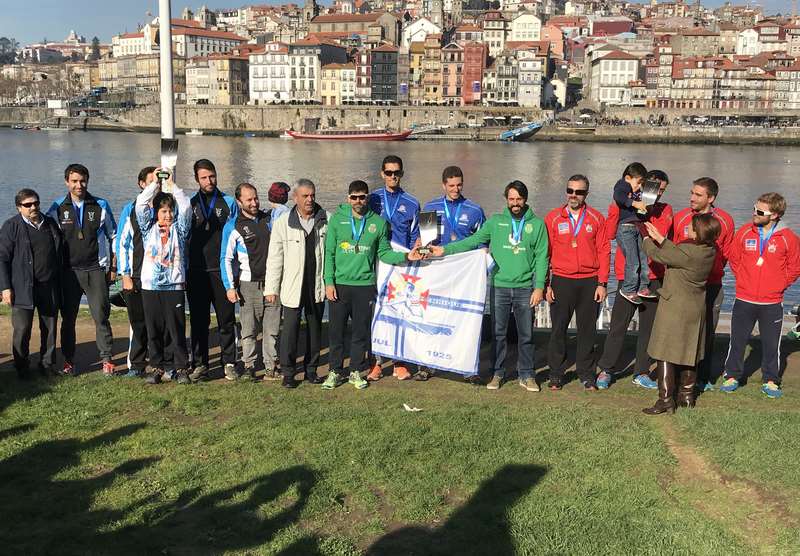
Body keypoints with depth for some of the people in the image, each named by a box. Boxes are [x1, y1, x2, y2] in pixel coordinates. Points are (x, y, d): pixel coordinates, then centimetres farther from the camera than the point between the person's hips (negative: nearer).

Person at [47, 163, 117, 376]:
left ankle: (106, 360, 5)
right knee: (68, 317, 6)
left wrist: (113, 267, 5)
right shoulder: (57, 208, 3)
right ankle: (69, 361, 16)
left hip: (96, 270, -1)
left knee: (101, 316, -3)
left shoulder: (101, 206, 3)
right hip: (69, 271, 1)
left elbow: (113, 236, 9)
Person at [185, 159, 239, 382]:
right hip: (196, 272, 1)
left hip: (222, 270, -1)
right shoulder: (190, 204, 9)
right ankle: (200, 365, 14)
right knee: (198, 320, 6)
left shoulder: (229, 203, 5)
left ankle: (229, 363, 11)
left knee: (226, 319, 2)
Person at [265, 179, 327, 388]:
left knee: (315, 328, 12)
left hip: (317, 285, 2)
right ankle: (288, 372, 10)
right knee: (290, 329, -2)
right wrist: (271, 288, -2)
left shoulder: (326, 221, 0)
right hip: (293, 286, -2)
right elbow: (275, 258, 0)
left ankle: (311, 369, 25)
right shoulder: (282, 224, -2)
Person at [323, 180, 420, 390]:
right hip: (339, 285, -1)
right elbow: (329, 253, 1)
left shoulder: (378, 222, 4)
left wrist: (406, 256, -7)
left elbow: (384, 253, 9)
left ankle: (356, 371, 21)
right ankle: (336, 371, 18)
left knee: (361, 331, 8)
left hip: (365, 285, 1)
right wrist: (329, 282, -6)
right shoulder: (337, 219, 0)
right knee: (336, 330, 4)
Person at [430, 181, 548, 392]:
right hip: (499, 286, 1)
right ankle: (497, 373, 17)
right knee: (498, 333, 6)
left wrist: (539, 286, -7)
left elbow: (541, 257, 0)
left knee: (526, 334, 6)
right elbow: (473, 241, 2)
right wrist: (445, 250, -8)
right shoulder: (495, 222, 5)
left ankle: (526, 375, 18)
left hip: (525, 288, -1)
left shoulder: (537, 224, 3)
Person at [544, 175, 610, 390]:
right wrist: (546, 284, -3)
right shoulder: (553, 218, 3)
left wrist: (602, 283, -2)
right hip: (561, 281, 0)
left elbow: (604, 251, 4)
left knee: (588, 330, 6)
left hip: (590, 282, 1)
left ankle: (586, 374, 18)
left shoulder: (596, 218, 4)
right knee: (558, 329, 3)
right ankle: (556, 374, 14)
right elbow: (544, 252, 3)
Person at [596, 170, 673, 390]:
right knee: (618, 325, -1)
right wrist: (616, 206, -19)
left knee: (649, 326, 8)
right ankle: (606, 370, 11)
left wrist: (645, 212, -12)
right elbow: (610, 233, -13)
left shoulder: (664, 210, 11)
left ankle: (641, 372, 18)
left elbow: (660, 234, -7)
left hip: (654, 276, 3)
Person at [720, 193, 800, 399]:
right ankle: (732, 377, 22)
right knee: (737, 340, 8)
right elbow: (733, 257, 11)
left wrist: (778, 285, 1)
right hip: (744, 300, 1)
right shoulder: (745, 232, -2)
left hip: (772, 303, -1)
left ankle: (770, 381, 22)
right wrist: (743, 279, 8)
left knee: (771, 343, 8)